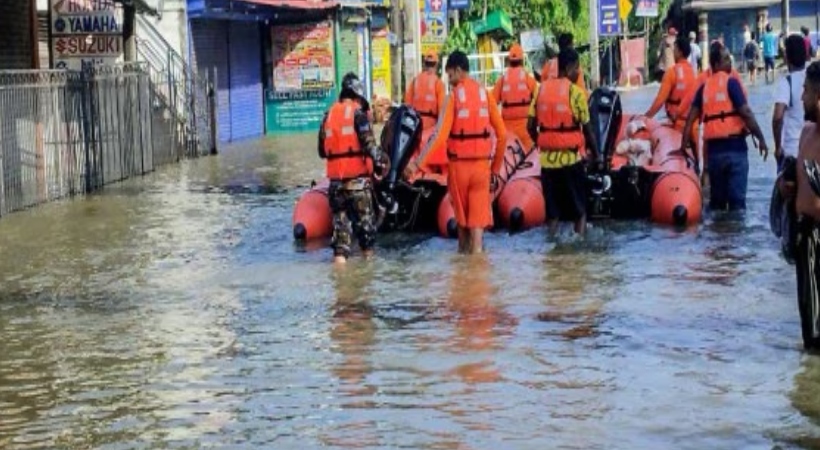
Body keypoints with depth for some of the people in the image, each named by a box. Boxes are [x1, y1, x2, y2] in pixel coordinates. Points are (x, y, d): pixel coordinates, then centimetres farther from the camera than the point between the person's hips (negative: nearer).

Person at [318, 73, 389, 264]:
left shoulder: (329, 115, 11)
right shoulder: (358, 113, -5)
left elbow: (322, 151, 16)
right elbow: (369, 143, -16)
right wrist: (380, 161, -8)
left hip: (336, 177, 4)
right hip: (358, 176, -4)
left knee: (340, 217, 7)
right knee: (364, 216, 10)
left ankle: (340, 254, -4)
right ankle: (368, 252, 21)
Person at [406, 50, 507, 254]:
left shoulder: (453, 96, -5)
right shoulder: (484, 93, 5)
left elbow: (440, 134, -15)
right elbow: (502, 134, 4)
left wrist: (418, 162, -17)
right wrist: (496, 168, 13)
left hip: (459, 163, -2)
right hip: (482, 164, 2)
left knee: (461, 213, 16)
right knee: (478, 215, 0)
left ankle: (463, 249, 31)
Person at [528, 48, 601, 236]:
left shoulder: (542, 89, 5)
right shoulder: (575, 92, -9)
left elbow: (531, 126, 5)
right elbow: (587, 129, -5)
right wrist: (596, 154, 8)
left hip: (548, 159, 4)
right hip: (571, 158, -4)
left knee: (552, 212, 12)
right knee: (579, 210, 8)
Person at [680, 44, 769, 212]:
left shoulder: (704, 87, 9)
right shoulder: (731, 83, -8)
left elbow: (691, 118, 6)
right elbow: (746, 113, -13)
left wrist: (684, 146, 9)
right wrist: (761, 139, -6)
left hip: (714, 148, 6)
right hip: (735, 147, -5)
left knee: (716, 198, 13)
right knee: (737, 198, -4)